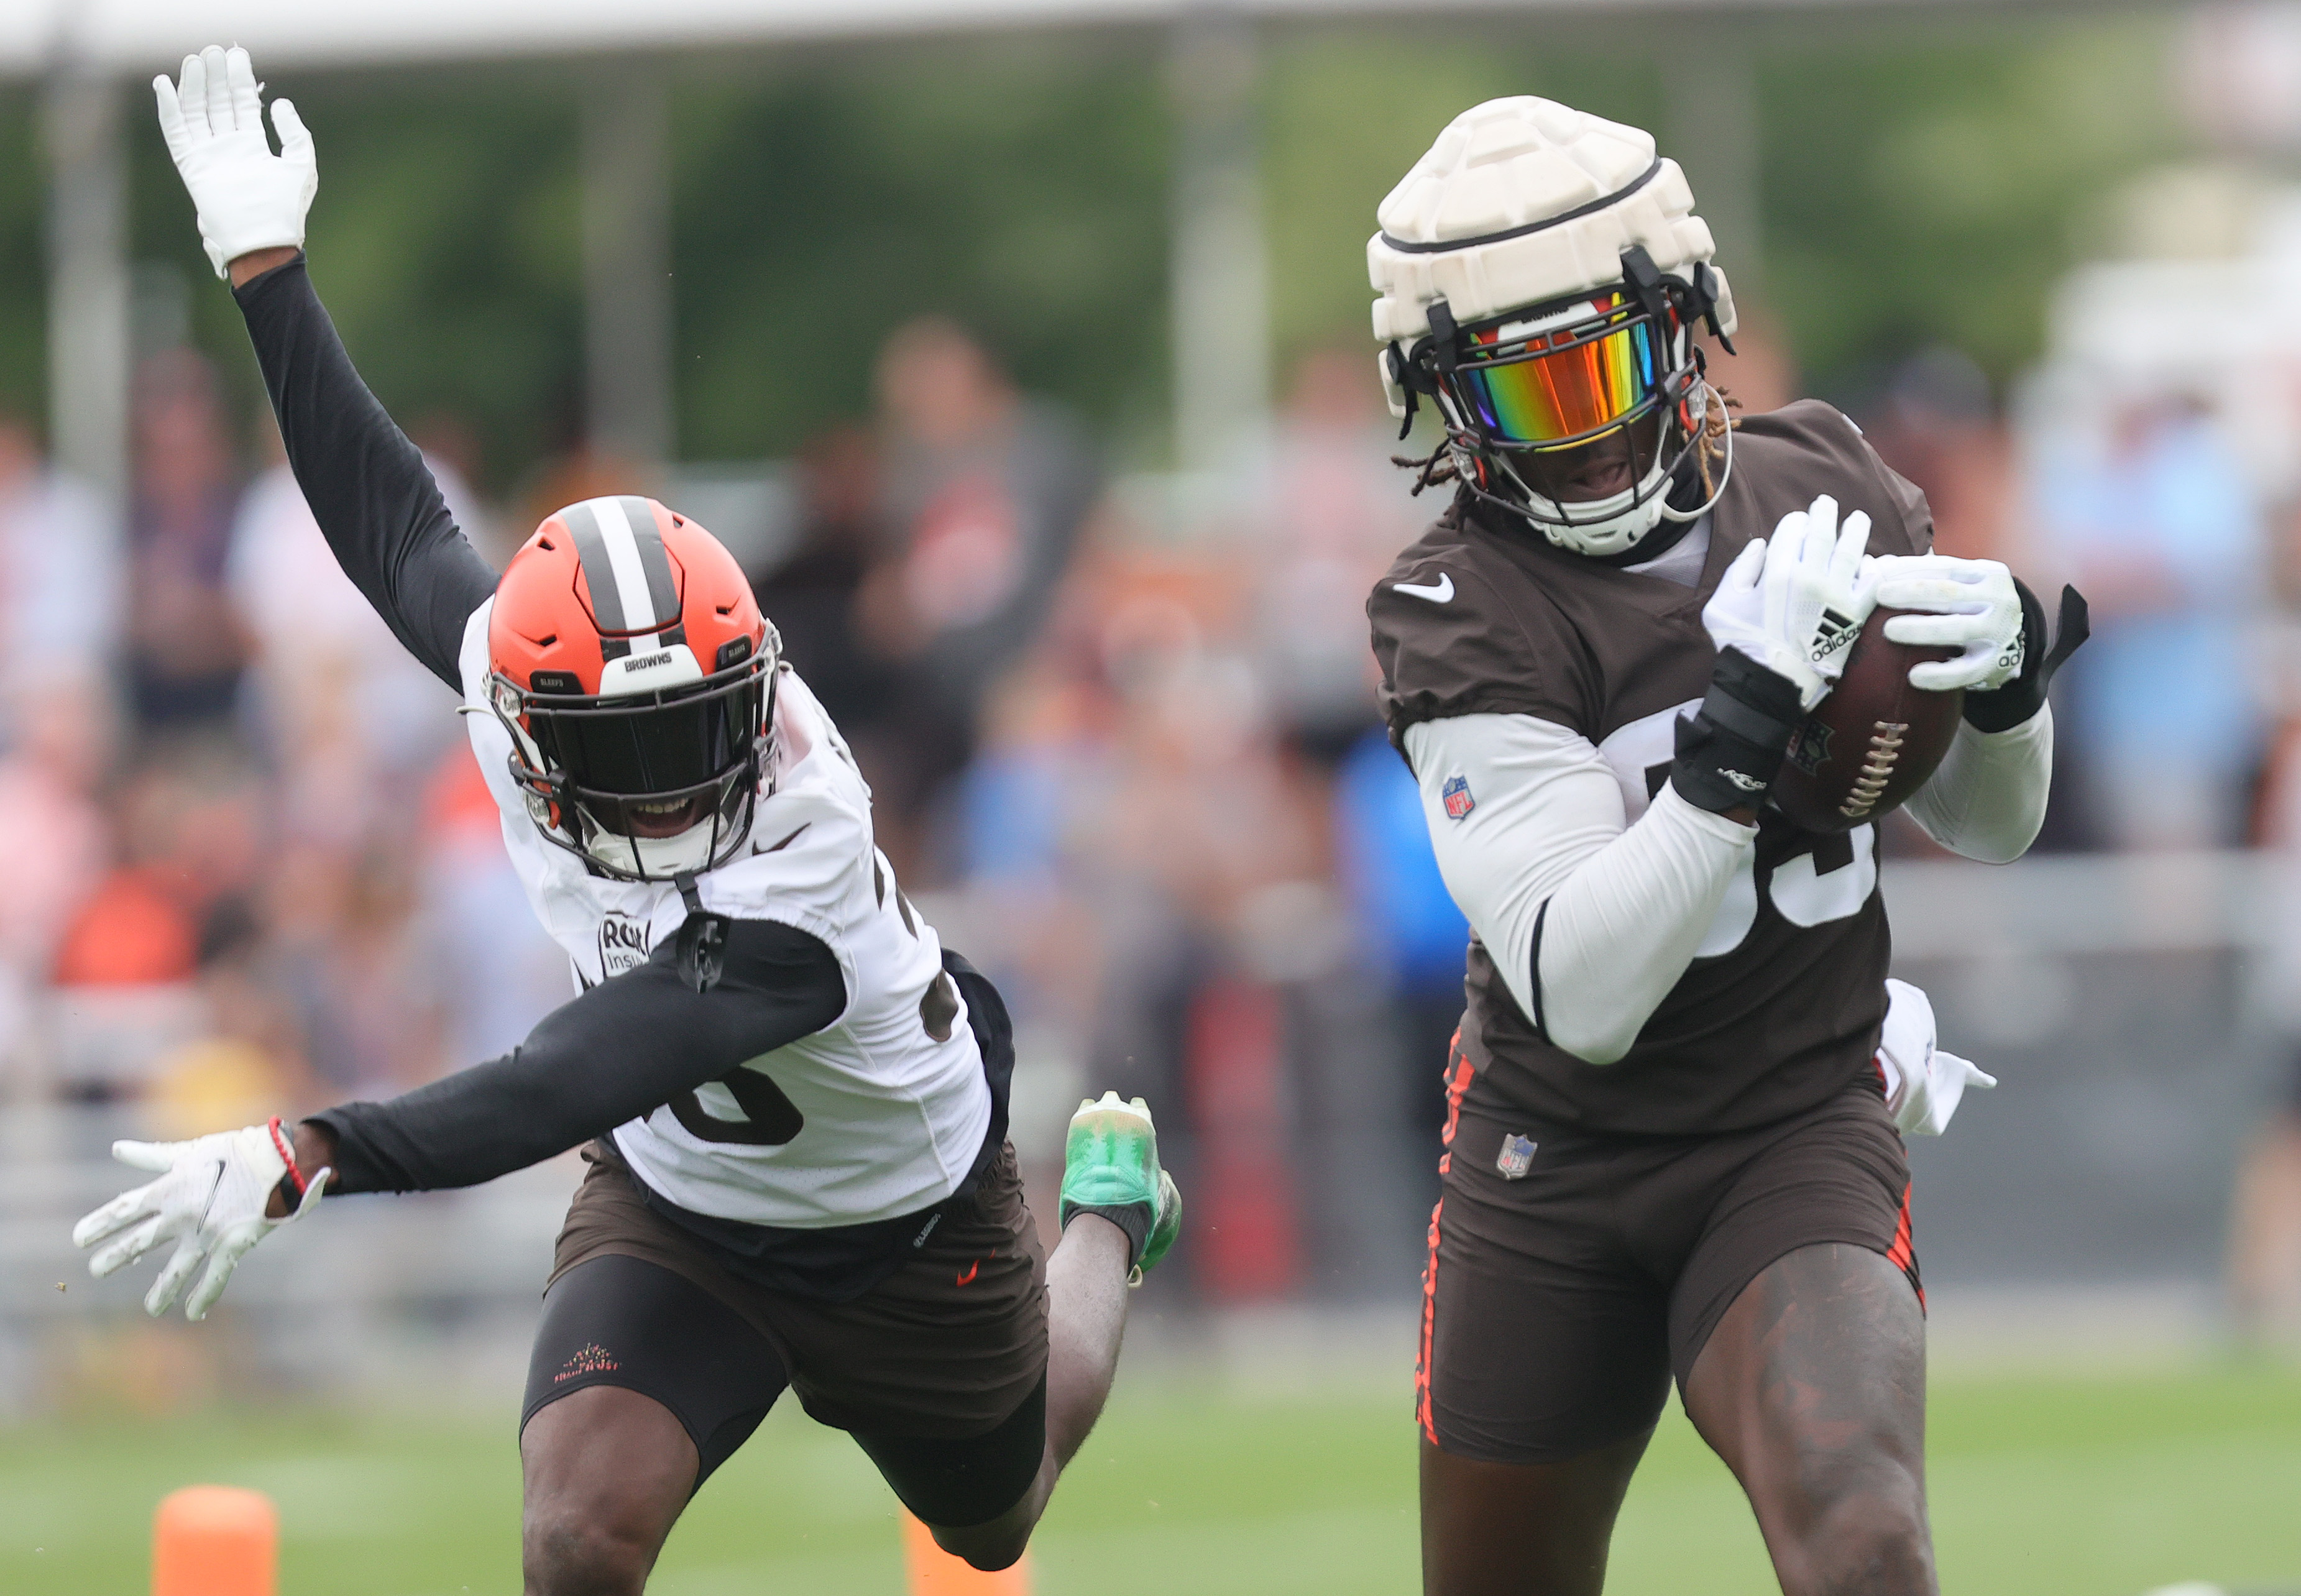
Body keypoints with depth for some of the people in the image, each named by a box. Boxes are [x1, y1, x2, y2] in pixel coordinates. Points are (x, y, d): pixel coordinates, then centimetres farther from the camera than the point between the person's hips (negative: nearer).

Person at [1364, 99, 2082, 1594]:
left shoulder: (1824, 489, -2)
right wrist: (1747, 726, -32)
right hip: (1558, 1172, -1)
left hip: (1804, 1145, 1)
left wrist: (2007, 672, -11)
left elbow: (1987, 823, 12)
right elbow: (1581, 996, -24)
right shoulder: (1461, 616, -15)